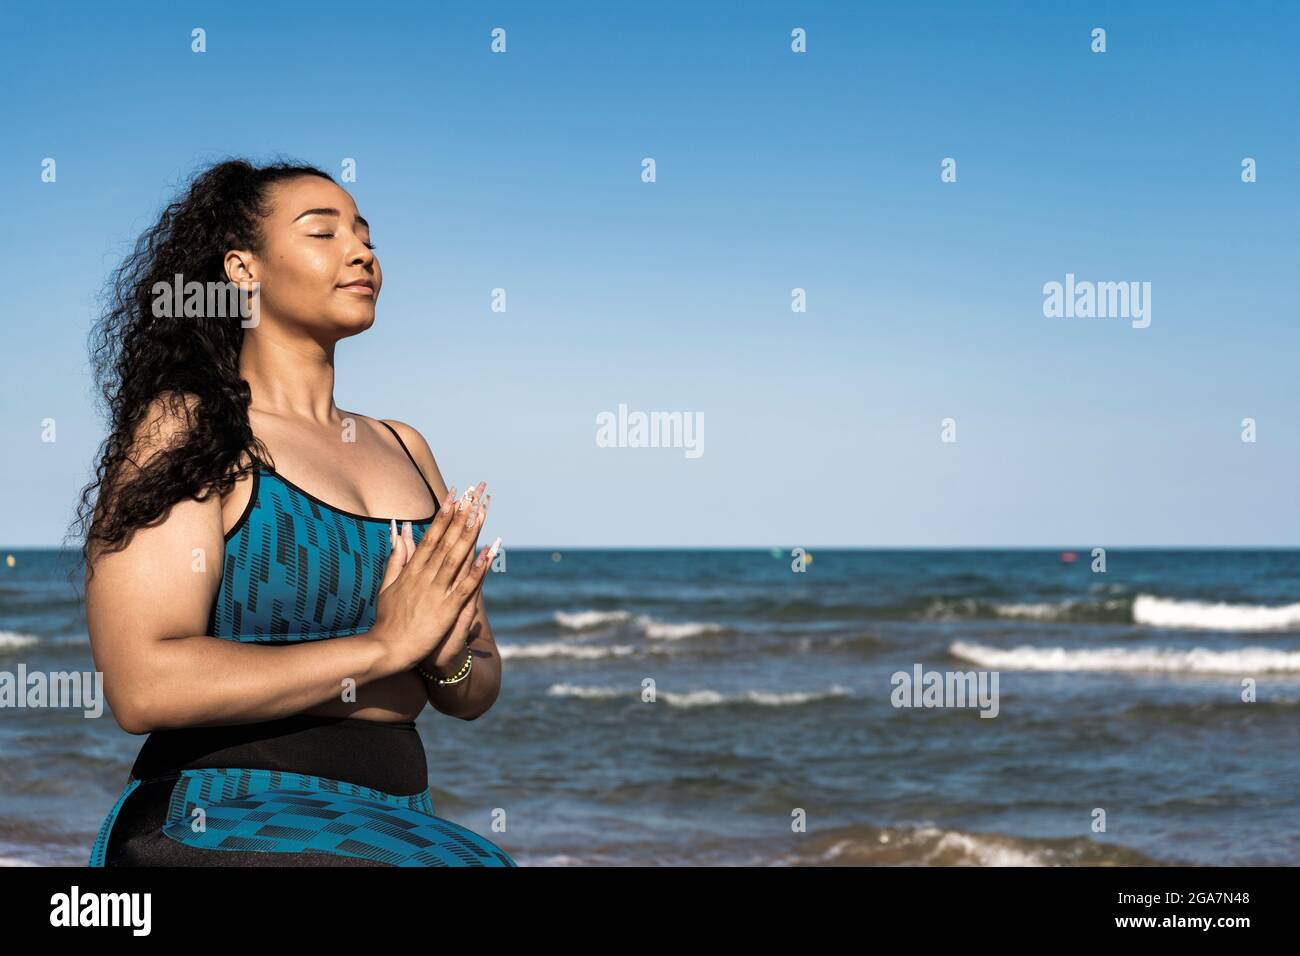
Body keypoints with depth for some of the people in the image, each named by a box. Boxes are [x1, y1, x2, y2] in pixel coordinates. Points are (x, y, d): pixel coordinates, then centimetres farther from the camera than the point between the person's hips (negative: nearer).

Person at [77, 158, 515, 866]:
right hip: (227, 826, -6)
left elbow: (478, 691, 20)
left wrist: (449, 661, -4)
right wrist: (382, 645, -13)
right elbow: (142, 686, -16)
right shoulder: (186, 427, -3)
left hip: (396, 822, 7)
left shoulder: (403, 448, 17)